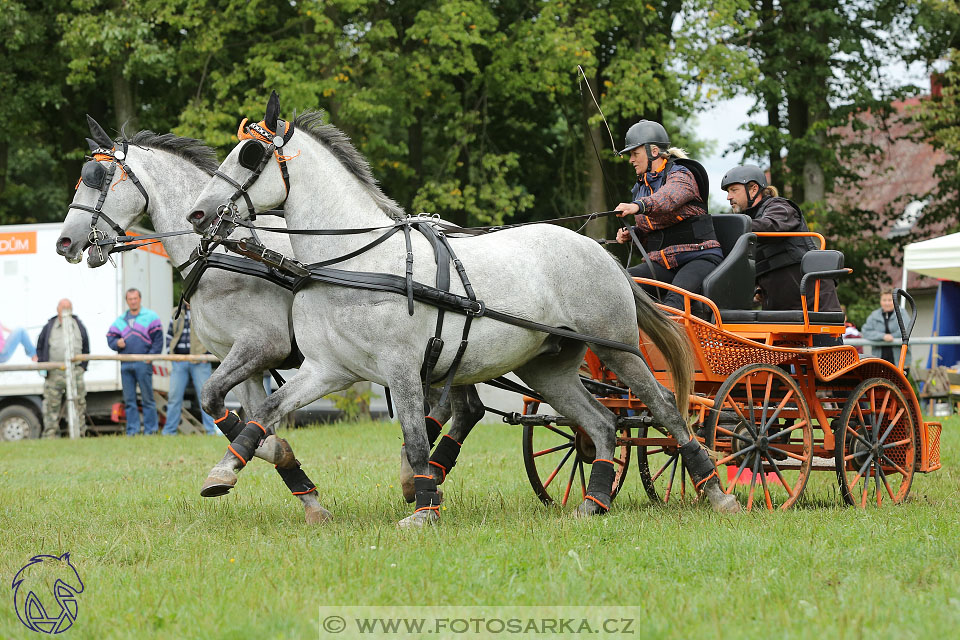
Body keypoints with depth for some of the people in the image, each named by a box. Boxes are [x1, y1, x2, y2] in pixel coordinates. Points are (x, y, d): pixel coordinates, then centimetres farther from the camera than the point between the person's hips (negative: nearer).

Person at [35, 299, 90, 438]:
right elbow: (40, 348, 12)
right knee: (52, 406, -3)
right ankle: (50, 436, 0)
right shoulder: (48, 327, 9)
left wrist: (82, 366, 6)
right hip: (54, 373, -1)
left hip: (75, 371, 1)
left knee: (78, 405, 0)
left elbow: (86, 349, 17)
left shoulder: (79, 327, 13)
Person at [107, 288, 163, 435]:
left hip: (143, 364, -4)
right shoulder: (120, 320, 16)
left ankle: (150, 429, 0)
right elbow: (110, 338, 16)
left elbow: (158, 339, -1)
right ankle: (132, 430, 8)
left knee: (147, 398, -3)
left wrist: (151, 355, -11)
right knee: (129, 399, 5)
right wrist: (117, 343, -7)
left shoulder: (151, 317, 4)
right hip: (125, 365, 4)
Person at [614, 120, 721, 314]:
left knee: (676, 297, -37)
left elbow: (669, 198, -32)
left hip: (698, 258, -8)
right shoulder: (641, 187, 18)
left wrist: (638, 206, -51)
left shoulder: (682, 175, -7)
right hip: (662, 262, 8)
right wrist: (630, 234, 3)